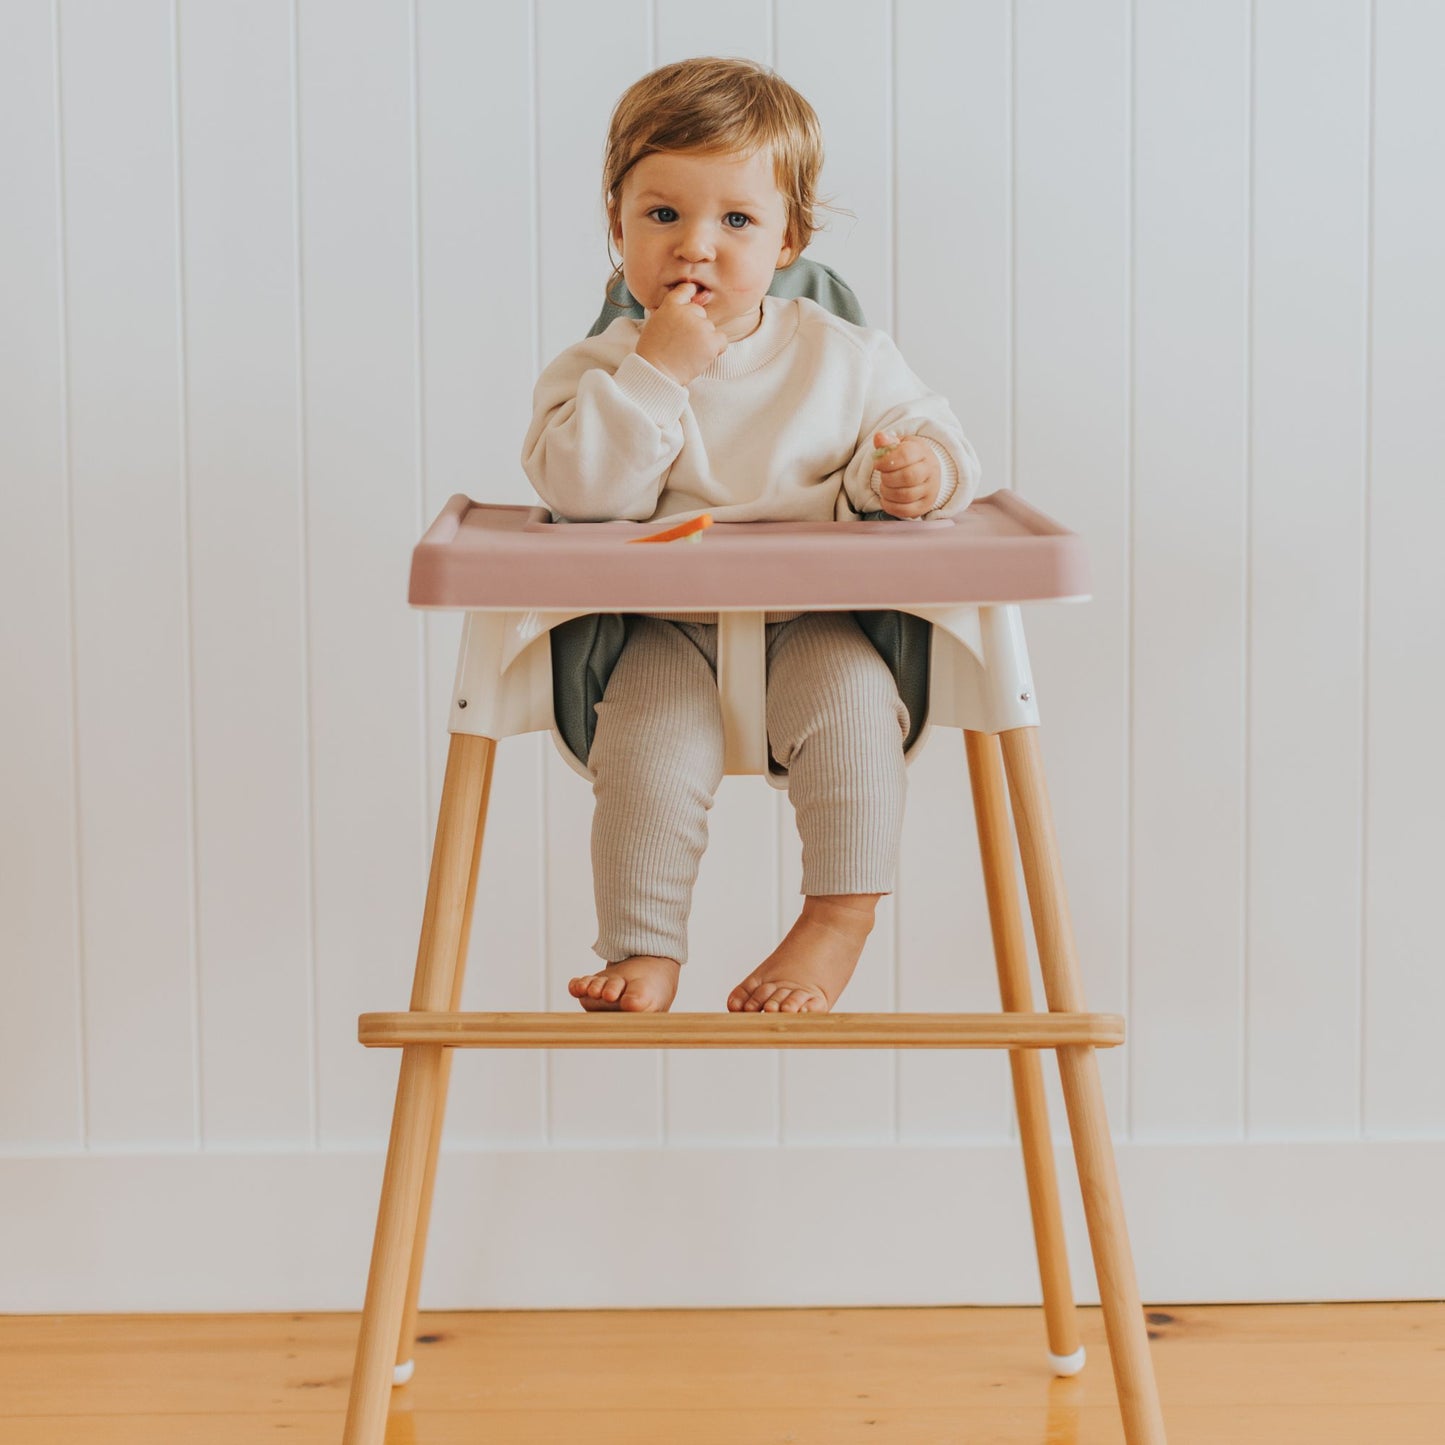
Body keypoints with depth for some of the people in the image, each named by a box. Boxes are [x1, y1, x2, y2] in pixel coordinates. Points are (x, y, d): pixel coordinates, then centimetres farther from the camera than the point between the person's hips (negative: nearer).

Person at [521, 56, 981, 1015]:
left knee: (850, 699, -29)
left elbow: (930, 437, 11)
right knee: (646, 750, -26)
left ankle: (841, 917, -19)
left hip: (813, 622, 1)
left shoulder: (844, 359, 5)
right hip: (666, 633, 0)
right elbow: (577, 489, -15)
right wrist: (657, 371, -19)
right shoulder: (597, 369, 2)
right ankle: (643, 952, -13)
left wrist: (913, 472, -15)